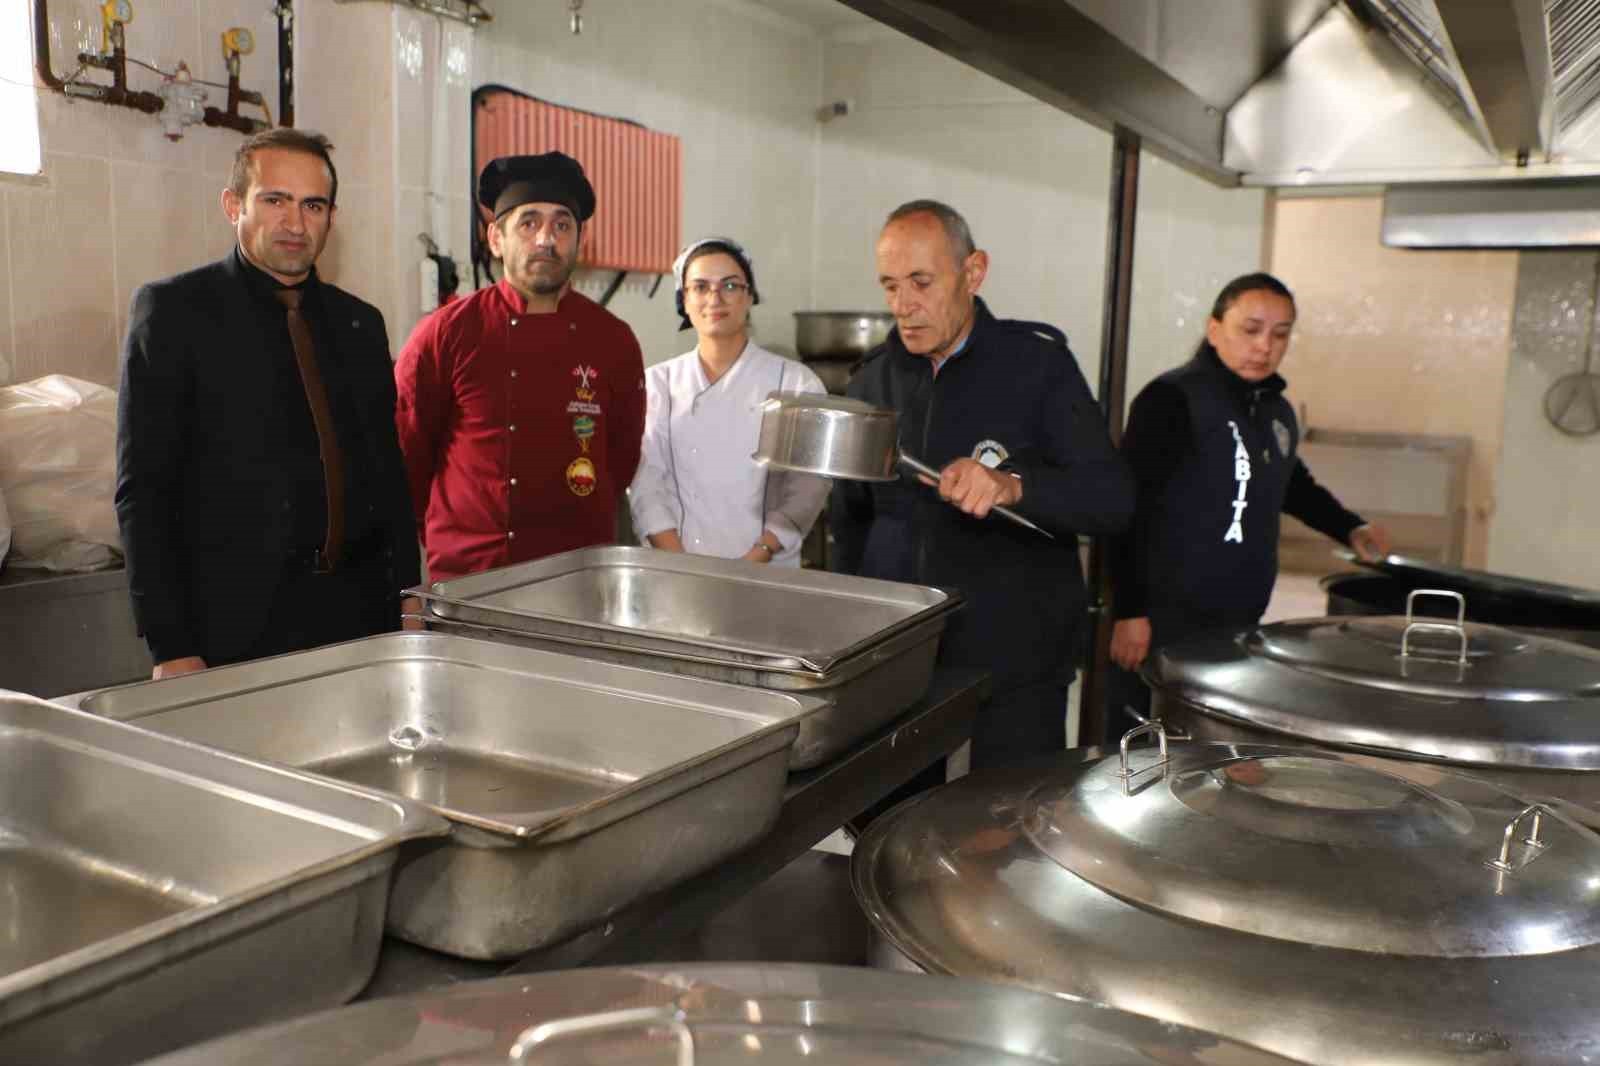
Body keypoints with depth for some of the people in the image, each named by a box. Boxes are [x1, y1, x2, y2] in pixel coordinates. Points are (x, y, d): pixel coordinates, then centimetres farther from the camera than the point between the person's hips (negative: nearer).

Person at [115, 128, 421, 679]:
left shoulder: (360, 323, 13)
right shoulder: (173, 309, -1)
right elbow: (143, 488, -5)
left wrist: (408, 597, 7)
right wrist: (171, 647, -11)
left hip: (361, 613, 4)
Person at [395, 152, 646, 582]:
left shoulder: (614, 341, -1)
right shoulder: (443, 335, -6)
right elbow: (404, 459, 1)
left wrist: (576, 524, 9)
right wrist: (452, 538, 5)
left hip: (581, 578, 2)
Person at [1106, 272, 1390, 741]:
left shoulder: (1277, 412, 13)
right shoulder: (1171, 400, -12)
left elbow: (1293, 485, 33)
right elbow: (1128, 507, -16)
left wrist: (1351, 529, 20)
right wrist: (1130, 611, -17)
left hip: (1239, 622, 8)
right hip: (1164, 621, -7)